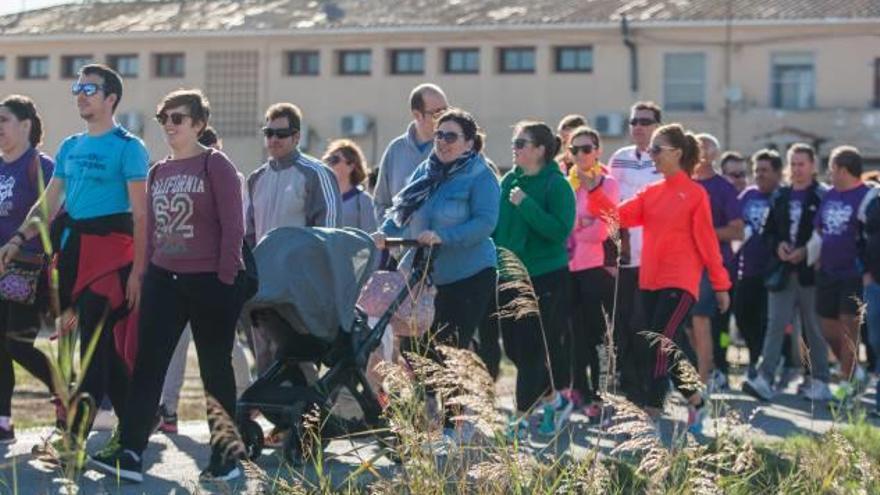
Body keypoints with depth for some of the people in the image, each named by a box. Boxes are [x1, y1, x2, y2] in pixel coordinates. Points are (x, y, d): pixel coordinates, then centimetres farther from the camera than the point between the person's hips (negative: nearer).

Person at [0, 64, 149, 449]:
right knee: (109, 344, 9)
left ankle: (76, 432, -7)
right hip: (73, 247, 7)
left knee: (96, 340, -7)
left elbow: (141, 214, -9)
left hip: (109, 250, -7)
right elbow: (49, 202, 18)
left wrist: (137, 270, -14)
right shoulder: (70, 148, 16)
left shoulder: (128, 147, -5)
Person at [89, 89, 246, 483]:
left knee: (215, 369, 2)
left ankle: (225, 458, 10)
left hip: (210, 283, -6)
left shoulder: (215, 164, -5)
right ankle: (130, 452, -5)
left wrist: (226, 277, -13)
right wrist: (145, 273, 12)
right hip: (163, 281, 6)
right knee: (147, 365, -2)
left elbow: (232, 225, -9)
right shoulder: (158, 172, 13)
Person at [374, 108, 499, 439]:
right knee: (413, 347, 4)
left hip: (469, 277, -6)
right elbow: (401, 211, 9)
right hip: (426, 274, 7)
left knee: (451, 350, -4)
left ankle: (451, 424, 5)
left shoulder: (480, 177, -9)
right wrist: (385, 233, -11)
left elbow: (485, 222, -19)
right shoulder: (425, 172, 11)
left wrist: (442, 236, -28)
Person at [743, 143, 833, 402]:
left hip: (811, 272, -4)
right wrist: (777, 245, -4)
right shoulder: (780, 197, 13)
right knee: (775, 324, -2)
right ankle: (764, 378, -7)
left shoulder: (823, 197, -2)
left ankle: (820, 382, 12)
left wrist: (806, 251, -15)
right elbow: (768, 230, 16)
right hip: (782, 271, 4)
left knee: (815, 328, 4)